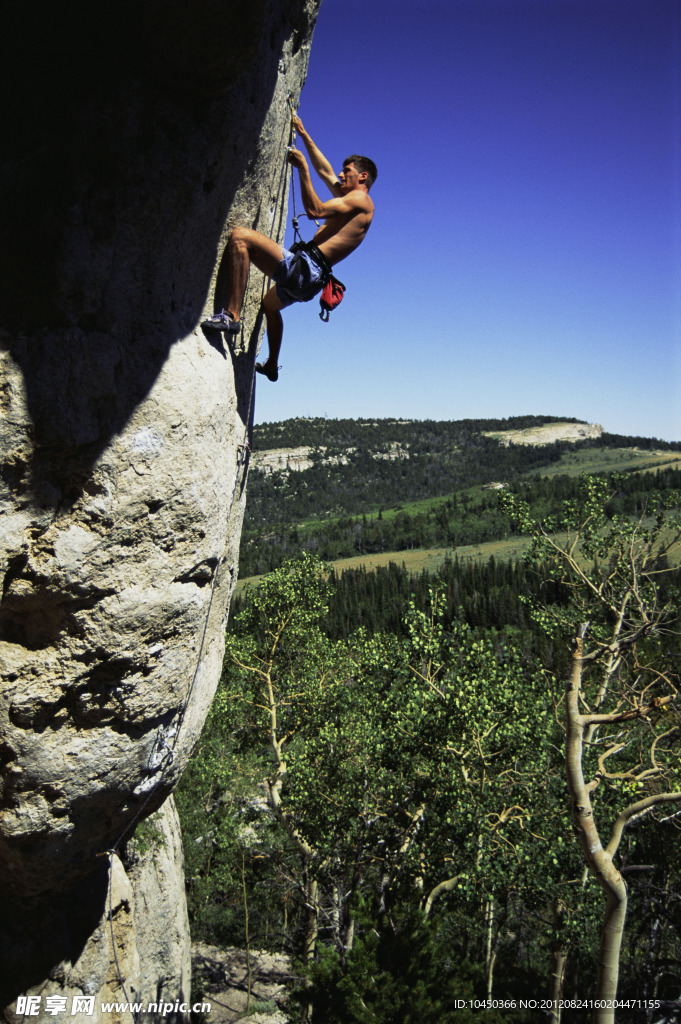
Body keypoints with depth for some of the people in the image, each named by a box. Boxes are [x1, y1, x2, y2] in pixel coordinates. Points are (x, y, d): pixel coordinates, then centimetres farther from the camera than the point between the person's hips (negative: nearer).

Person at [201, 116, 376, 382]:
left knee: (240, 236, -23)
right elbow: (325, 171, 35)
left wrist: (302, 167, -12)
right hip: (307, 280, 11)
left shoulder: (360, 200, -4)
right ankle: (272, 365, 53)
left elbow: (315, 210, -17)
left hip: (303, 269, -11)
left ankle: (231, 314, -31)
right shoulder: (350, 201, 24)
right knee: (270, 303, 41)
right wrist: (303, 134, 40)